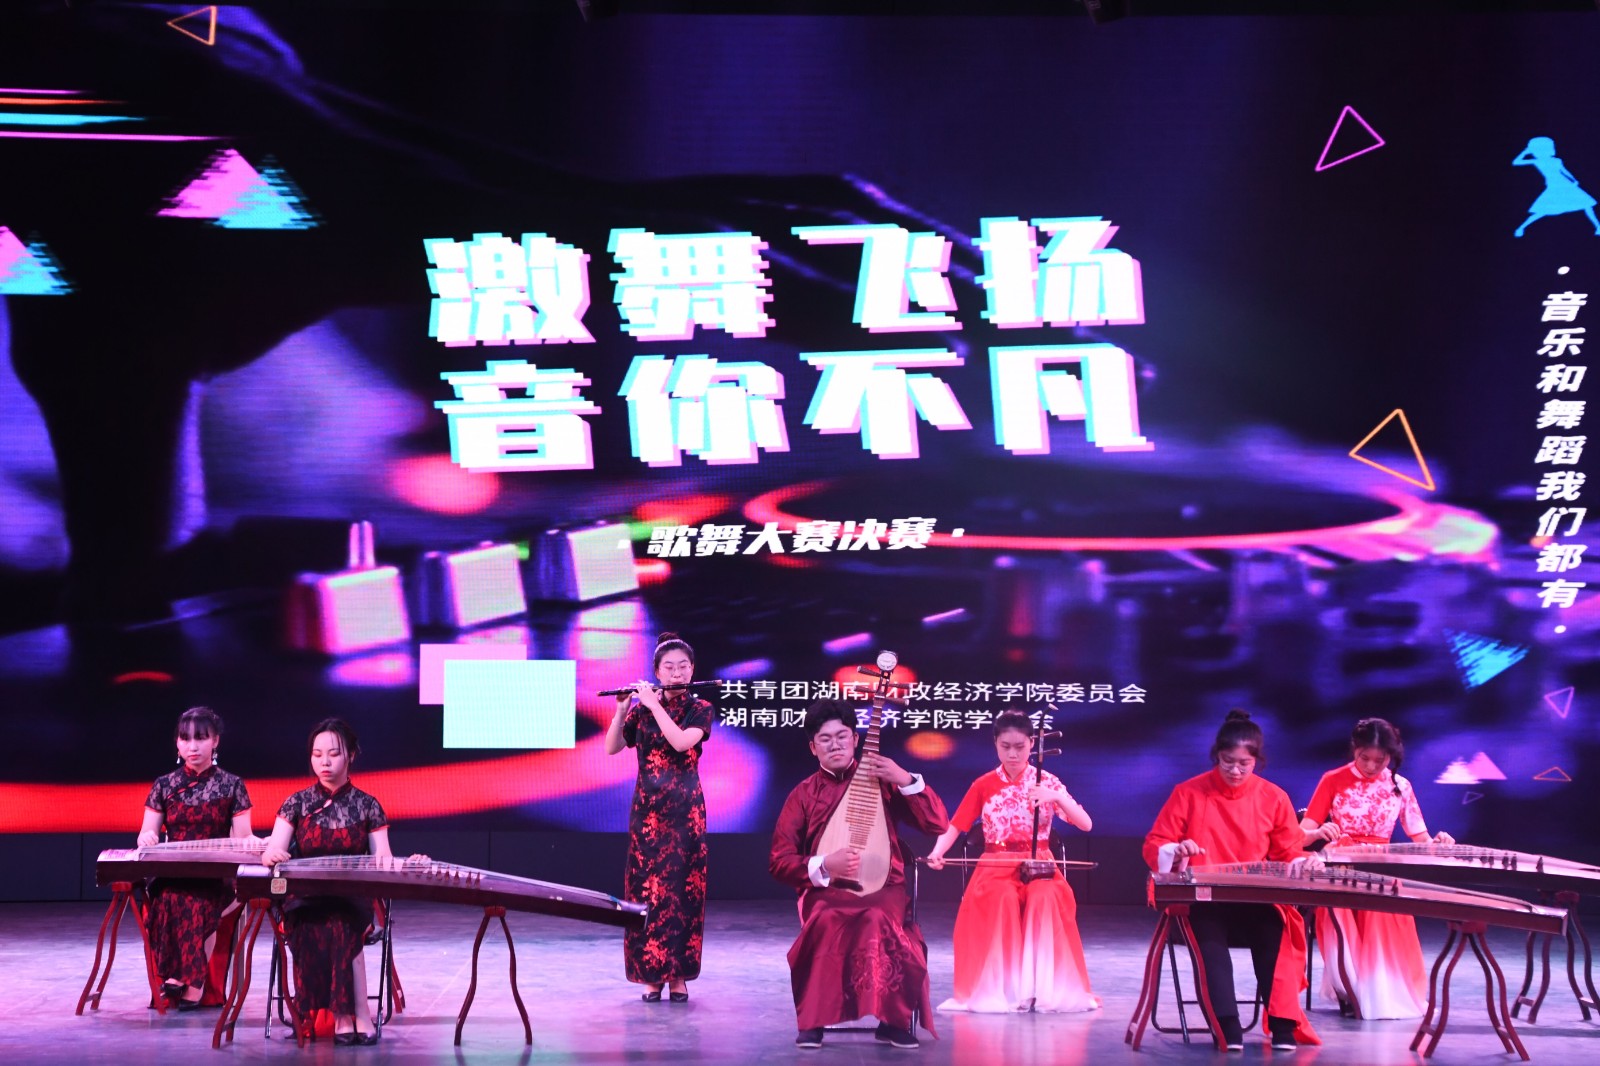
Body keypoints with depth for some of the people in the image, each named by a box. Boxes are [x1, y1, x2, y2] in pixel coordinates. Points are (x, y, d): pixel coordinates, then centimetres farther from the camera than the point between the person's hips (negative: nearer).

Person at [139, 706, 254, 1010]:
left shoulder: (231, 786, 7)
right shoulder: (164, 786, 13)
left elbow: (242, 838, 2)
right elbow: (147, 834, 9)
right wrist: (146, 838, -15)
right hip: (172, 874, 1)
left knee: (198, 900, -36)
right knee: (169, 896, -34)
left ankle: (184, 978, -29)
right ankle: (190, 981, -33)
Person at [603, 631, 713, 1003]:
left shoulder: (700, 709, 0)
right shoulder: (641, 709, 7)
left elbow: (681, 742, -19)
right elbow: (611, 748, 0)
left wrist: (653, 702, -15)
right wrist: (624, 707, -11)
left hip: (685, 809, -2)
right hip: (647, 808, 2)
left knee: (683, 888, -2)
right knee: (646, 887, 0)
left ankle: (678, 976, 4)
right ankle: (651, 975, 7)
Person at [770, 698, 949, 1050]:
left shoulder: (881, 782, 9)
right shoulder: (803, 795, 8)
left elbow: (938, 824, 3)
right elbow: (779, 861, 5)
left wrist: (905, 779, -9)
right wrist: (825, 866, -13)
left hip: (882, 888, 0)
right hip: (825, 889, 0)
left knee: (878, 919, -37)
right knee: (828, 919, -37)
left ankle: (894, 1020, -23)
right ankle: (812, 1022, -26)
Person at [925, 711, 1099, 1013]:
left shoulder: (1047, 782, 3)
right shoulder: (984, 785, 4)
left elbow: (1086, 824, -4)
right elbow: (955, 826, 0)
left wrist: (1058, 798, -21)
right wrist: (937, 852, -20)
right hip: (996, 866, 0)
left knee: (1046, 897, -34)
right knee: (1003, 898, -35)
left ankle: (1044, 988, -25)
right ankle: (1002, 989, -25)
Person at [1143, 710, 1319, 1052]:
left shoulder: (1274, 798, 6)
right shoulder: (1189, 793, 2)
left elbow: (1289, 855, 11)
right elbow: (1153, 845, 3)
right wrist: (1176, 853, -19)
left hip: (1256, 900, 1)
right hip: (1200, 899, -1)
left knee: (1274, 931, -34)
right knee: (1209, 934, -36)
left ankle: (1283, 1025, -32)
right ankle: (1228, 1028, -41)